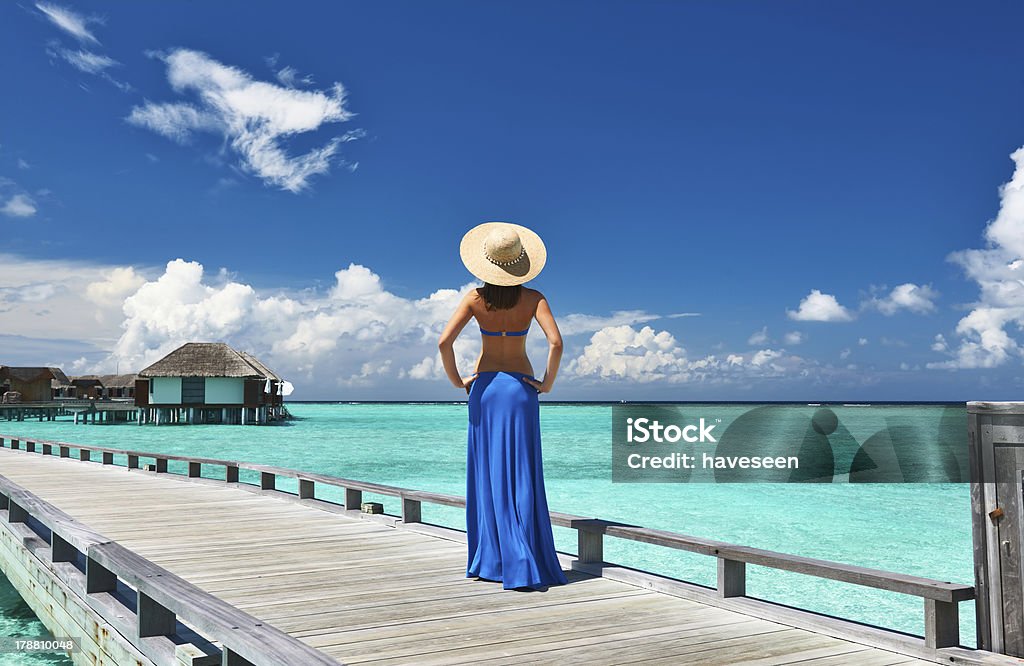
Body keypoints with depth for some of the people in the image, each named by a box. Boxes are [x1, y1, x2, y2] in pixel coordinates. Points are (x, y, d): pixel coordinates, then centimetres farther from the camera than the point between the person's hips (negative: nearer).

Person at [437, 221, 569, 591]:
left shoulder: (476, 298, -5)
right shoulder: (533, 298, -7)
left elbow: (444, 342, -12)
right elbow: (556, 343, -19)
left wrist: (457, 380, 1)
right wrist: (547, 382, -6)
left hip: (484, 385, 1)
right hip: (520, 387, -1)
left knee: (488, 474, 8)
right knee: (521, 476, 1)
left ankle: (490, 561, 11)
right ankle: (523, 568, -1)